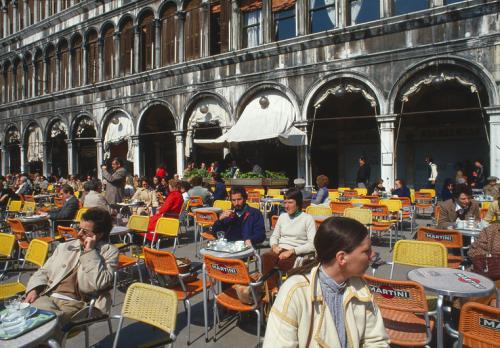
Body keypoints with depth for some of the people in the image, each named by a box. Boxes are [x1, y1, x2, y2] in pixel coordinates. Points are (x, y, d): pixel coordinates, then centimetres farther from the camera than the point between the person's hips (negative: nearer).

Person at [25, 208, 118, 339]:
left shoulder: (109, 251, 2)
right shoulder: (65, 247, 21)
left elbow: (99, 283, -12)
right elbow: (44, 271, 23)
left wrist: (90, 251, -10)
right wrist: (34, 289, 2)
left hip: (76, 304, -4)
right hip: (48, 296, 5)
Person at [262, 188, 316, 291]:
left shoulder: (308, 219, 0)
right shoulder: (282, 216, 18)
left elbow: (312, 245, -8)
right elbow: (274, 236, 22)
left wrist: (291, 251, -17)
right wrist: (274, 246, -3)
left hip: (296, 255, -5)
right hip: (279, 251, 5)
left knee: (267, 260, -33)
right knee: (266, 257, -33)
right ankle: (270, 289, -26)